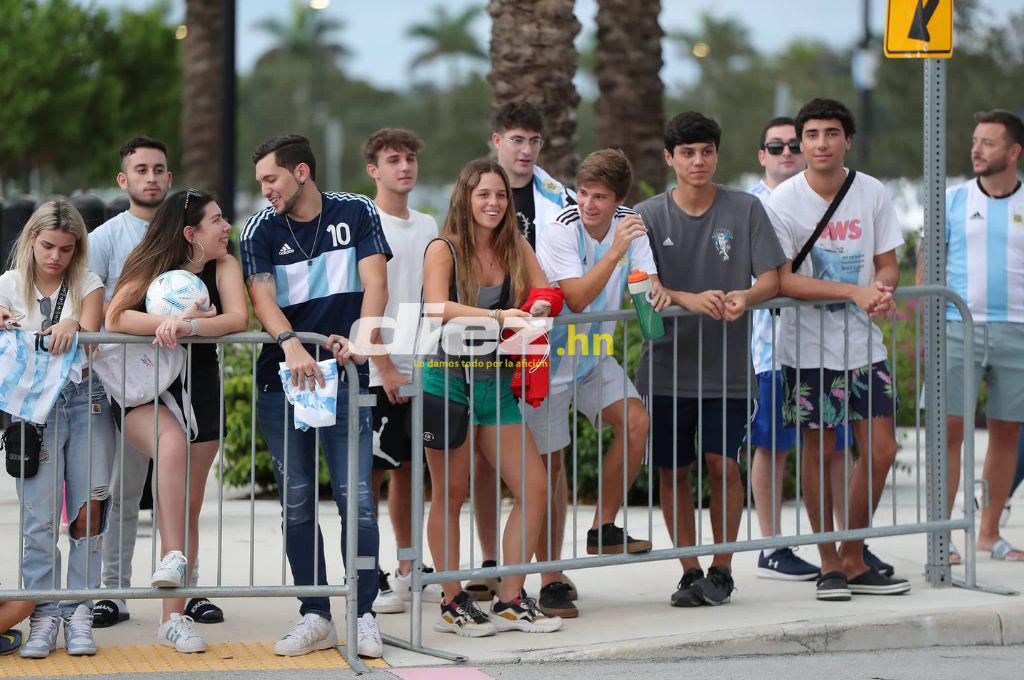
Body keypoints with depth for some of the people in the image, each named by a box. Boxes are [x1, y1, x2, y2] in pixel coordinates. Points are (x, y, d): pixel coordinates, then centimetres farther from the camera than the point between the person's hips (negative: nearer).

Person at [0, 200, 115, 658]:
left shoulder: (87, 285, 9)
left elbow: (91, 337, -6)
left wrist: (73, 327, -29)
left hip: (85, 401, 1)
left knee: (88, 513, -6)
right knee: (40, 519, -9)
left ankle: (79, 614, 1)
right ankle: (44, 616, -4)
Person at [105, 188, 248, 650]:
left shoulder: (223, 267, 1)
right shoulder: (152, 266, -6)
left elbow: (238, 318, -16)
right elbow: (114, 318, -19)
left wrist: (187, 327, -31)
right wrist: (173, 321, -31)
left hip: (198, 394, 4)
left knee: (188, 508, 5)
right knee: (172, 441, -37)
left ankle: (173, 618, 11)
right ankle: (174, 558, -37)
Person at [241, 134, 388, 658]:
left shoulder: (356, 212, 4)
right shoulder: (260, 229, 4)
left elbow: (375, 282, -5)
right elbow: (261, 296, -9)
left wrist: (359, 338, -24)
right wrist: (292, 345, -28)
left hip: (343, 373, -2)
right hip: (281, 377, 2)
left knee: (355, 496, -8)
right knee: (296, 501, 3)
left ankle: (363, 615, -1)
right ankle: (316, 617, 9)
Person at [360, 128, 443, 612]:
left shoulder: (427, 226, 13)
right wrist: (385, 367, -14)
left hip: (421, 368, 6)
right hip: (380, 371, -6)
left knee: (408, 467, 12)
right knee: (371, 471, -4)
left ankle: (408, 570, 20)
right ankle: (367, 577, 0)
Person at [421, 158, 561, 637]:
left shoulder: (515, 247, 9)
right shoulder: (444, 249, -7)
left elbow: (545, 295, 8)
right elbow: (437, 306, -23)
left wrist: (540, 308, -16)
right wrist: (499, 316, -33)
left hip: (496, 382, 5)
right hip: (448, 381, -5)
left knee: (533, 488, 0)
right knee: (449, 495, 1)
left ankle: (510, 601, 8)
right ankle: (453, 603, 10)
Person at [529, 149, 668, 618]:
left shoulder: (628, 223, -3)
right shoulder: (559, 231, -21)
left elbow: (646, 281, -4)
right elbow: (576, 298, -30)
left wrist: (656, 288, -28)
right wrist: (615, 253, -38)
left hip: (594, 357, 5)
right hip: (549, 358, -5)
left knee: (636, 421, -16)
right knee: (550, 467, -2)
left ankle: (603, 531, 0)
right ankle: (550, 582, 4)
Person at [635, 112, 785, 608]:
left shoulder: (745, 210, 2)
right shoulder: (649, 216, 2)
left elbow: (771, 279, -1)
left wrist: (746, 296, -24)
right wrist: (690, 299, -25)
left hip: (727, 367, -1)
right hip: (666, 366, 1)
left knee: (722, 463, -8)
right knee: (672, 470, 4)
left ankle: (722, 569, 7)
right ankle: (690, 571, 16)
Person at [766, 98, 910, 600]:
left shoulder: (873, 194, 2)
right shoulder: (783, 201, -9)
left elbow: (887, 264, 7)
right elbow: (782, 280, -15)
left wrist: (882, 288, -18)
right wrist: (854, 292, -24)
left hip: (864, 343, 4)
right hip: (809, 346, -3)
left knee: (880, 451, 2)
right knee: (820, 452, 1)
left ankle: (853, 558, 17)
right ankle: (829, 563, 15)